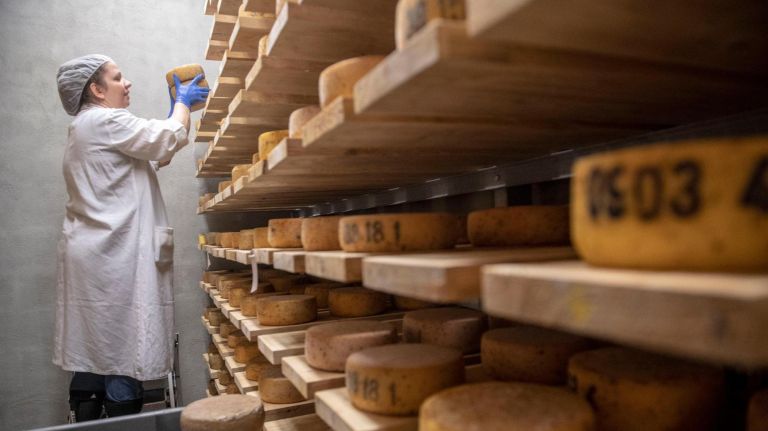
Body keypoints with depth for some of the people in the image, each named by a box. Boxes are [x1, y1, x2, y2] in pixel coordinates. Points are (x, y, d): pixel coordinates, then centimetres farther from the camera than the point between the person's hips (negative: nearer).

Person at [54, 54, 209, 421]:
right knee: (123, 352, -6)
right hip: (115, 254, -10)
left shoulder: (86, 128, 25)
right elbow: (170, 139, -8)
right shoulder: (105, 121, -8)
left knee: (95, 354, 11)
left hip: (95, 253, 10)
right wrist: (182, 103, 10)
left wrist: (178, 109, 24)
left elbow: (155, 153, 24)